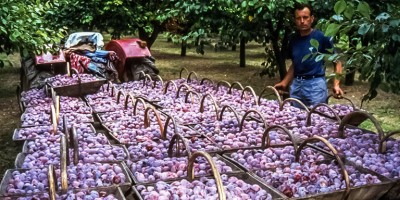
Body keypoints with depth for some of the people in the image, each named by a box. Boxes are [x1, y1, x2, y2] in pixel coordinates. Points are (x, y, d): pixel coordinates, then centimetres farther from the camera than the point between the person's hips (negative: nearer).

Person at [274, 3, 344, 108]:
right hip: (296, 84, 5)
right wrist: (284, 83, 11)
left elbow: (336, 62, -4)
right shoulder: (293, 39, 7)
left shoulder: (322, 37, -9)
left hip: (316, 84, -5)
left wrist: (336, 85, -16)